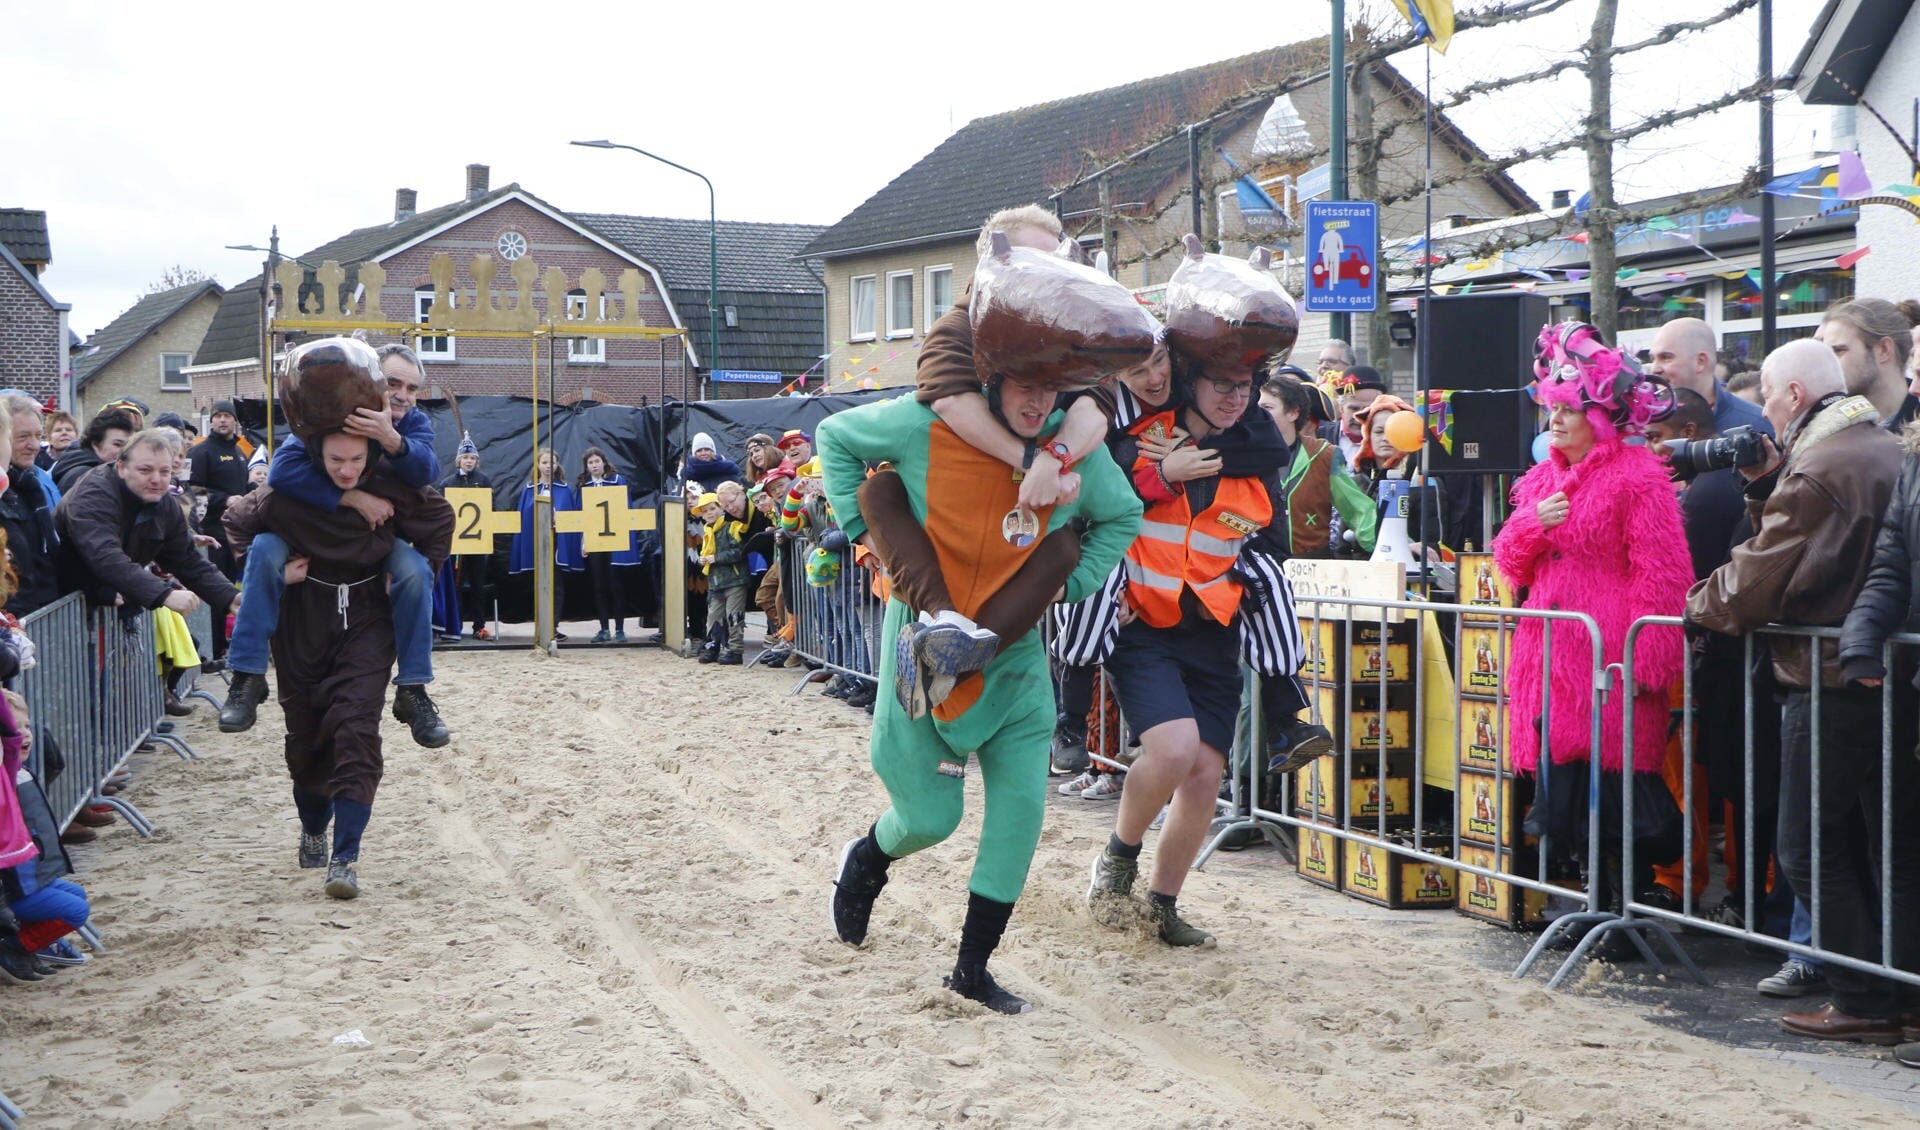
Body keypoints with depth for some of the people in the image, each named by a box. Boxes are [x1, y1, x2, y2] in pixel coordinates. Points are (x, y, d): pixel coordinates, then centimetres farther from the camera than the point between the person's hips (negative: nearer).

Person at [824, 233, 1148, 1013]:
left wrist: (1071, 582, -2)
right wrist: (865, 530, -8)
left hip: (1014, 652, 3)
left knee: (1021, 805, -5)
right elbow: (836, 437, -1)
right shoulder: (928, 425, -17)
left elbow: (1123, 516, 10)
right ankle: (865, 859, 39)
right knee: (932, 816, 1)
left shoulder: (1075, 449, -9)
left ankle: (973, 968, 8)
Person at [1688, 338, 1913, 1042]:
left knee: (1810, 851, 0)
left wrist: (1698, 605, 1)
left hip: (1829, 680, -9)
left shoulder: (1816, 471, -18)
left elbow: (1757, 582, -17)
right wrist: (1769, 483, 7)